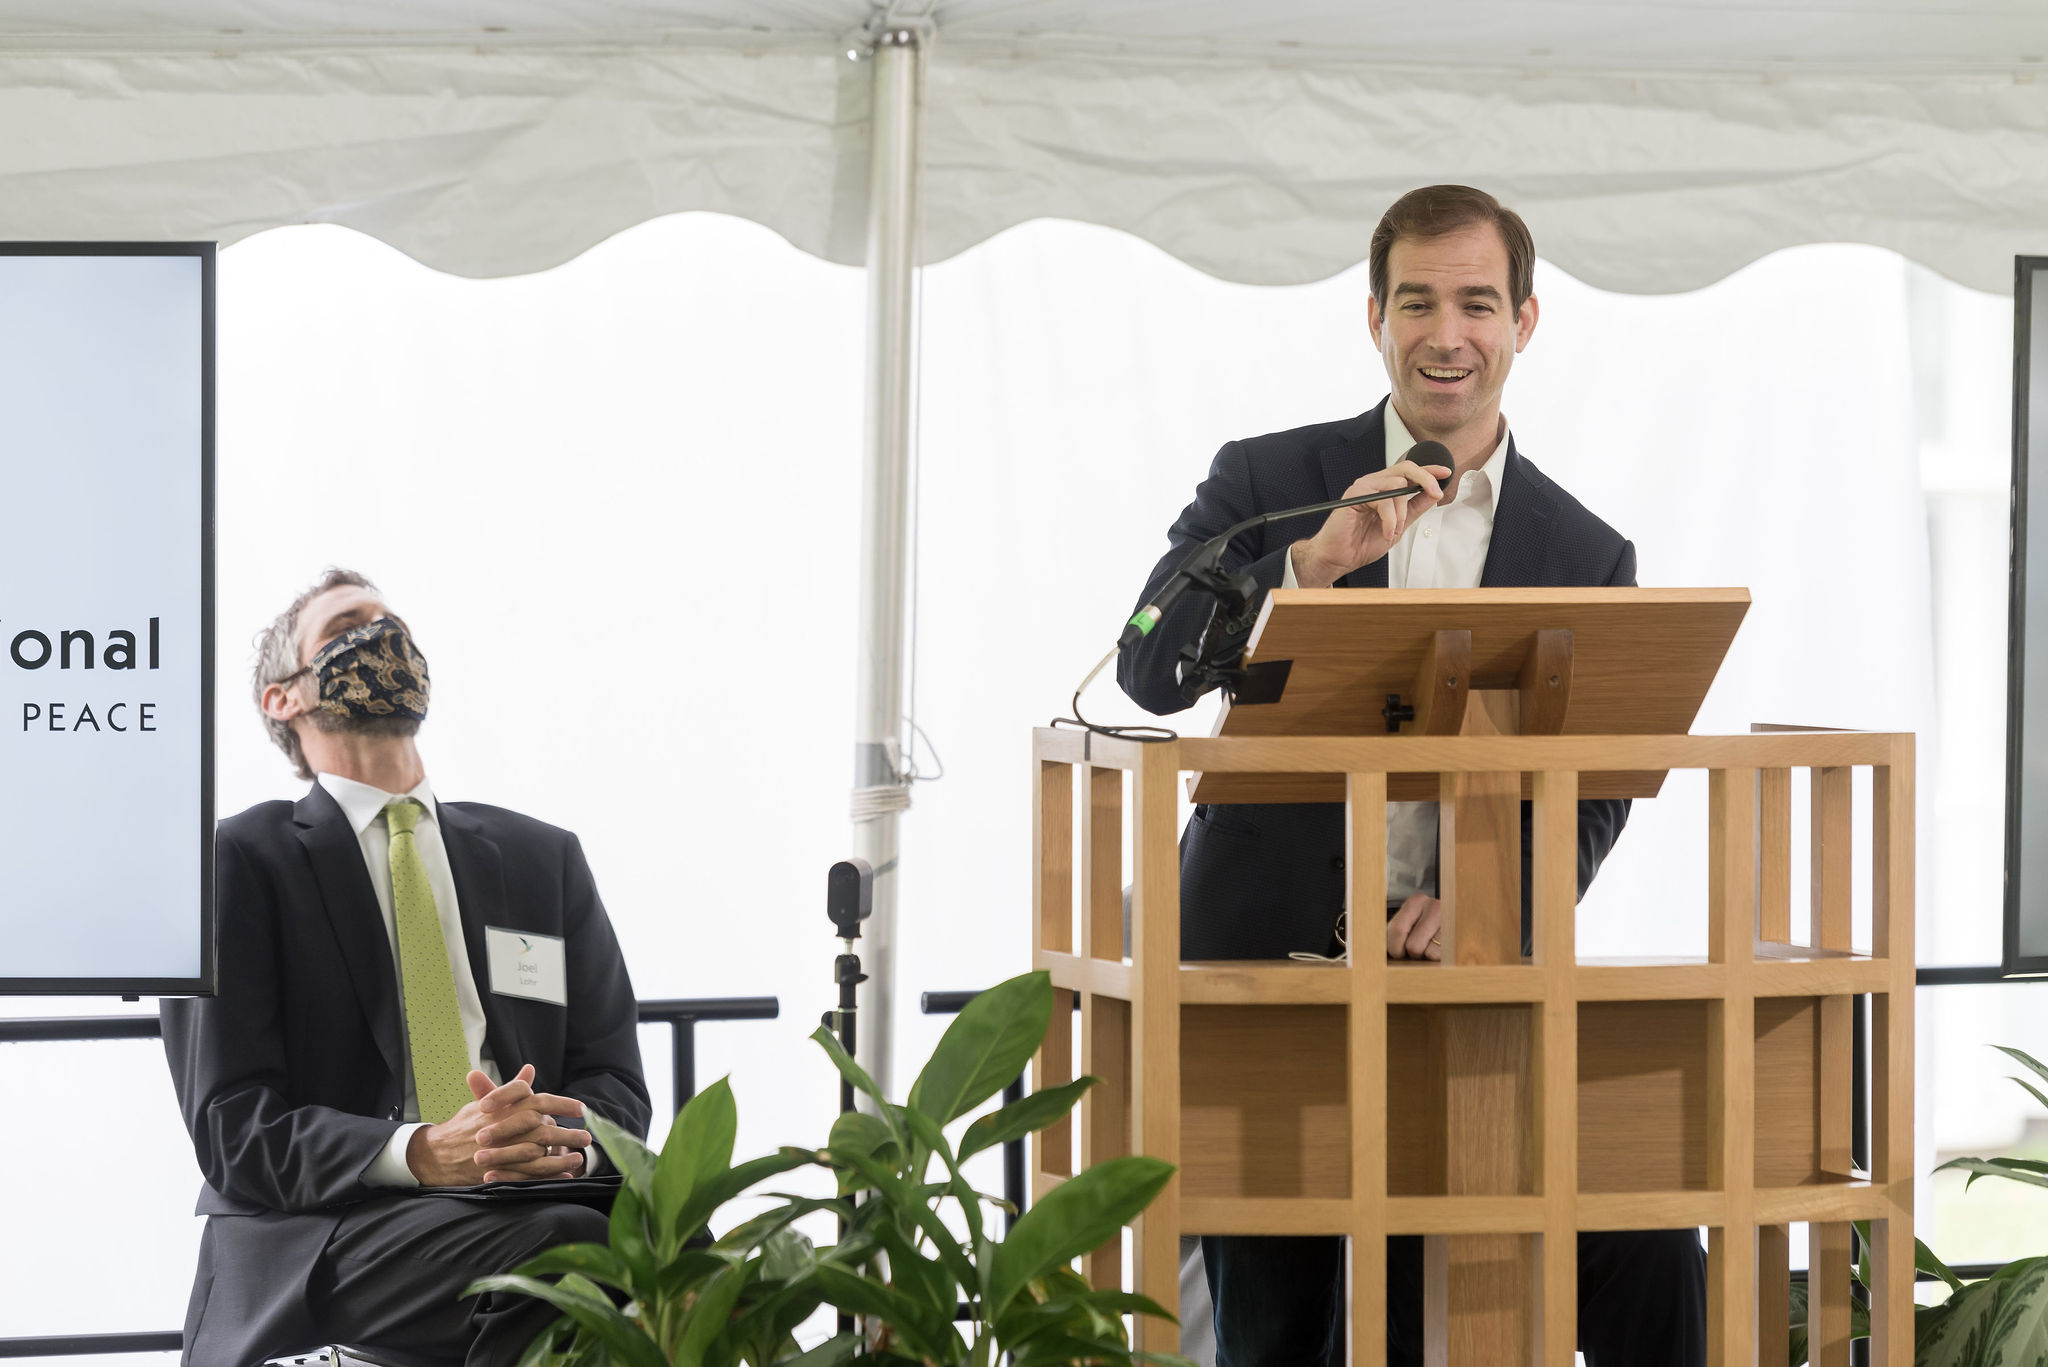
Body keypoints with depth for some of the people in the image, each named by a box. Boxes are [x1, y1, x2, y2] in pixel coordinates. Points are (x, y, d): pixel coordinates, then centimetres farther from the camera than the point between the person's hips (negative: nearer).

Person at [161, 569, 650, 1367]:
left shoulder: (544, 859, 23)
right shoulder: (235, 861, 9)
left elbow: (616, 1086, 17)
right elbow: (232, 1126, -2)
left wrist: (564, 1136, -9)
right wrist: (423, 1153, -20)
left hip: (521, 1209, 3)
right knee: (573, 1246, -35)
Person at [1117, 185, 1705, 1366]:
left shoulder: (1589, 556, 8)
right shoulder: (1266, 482, 5)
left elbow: (1593, 798, 4)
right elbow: (1151, 671, -8)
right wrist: (1318, 559, -21)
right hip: (1265, 958, -1)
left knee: (1652, 1259, -15)